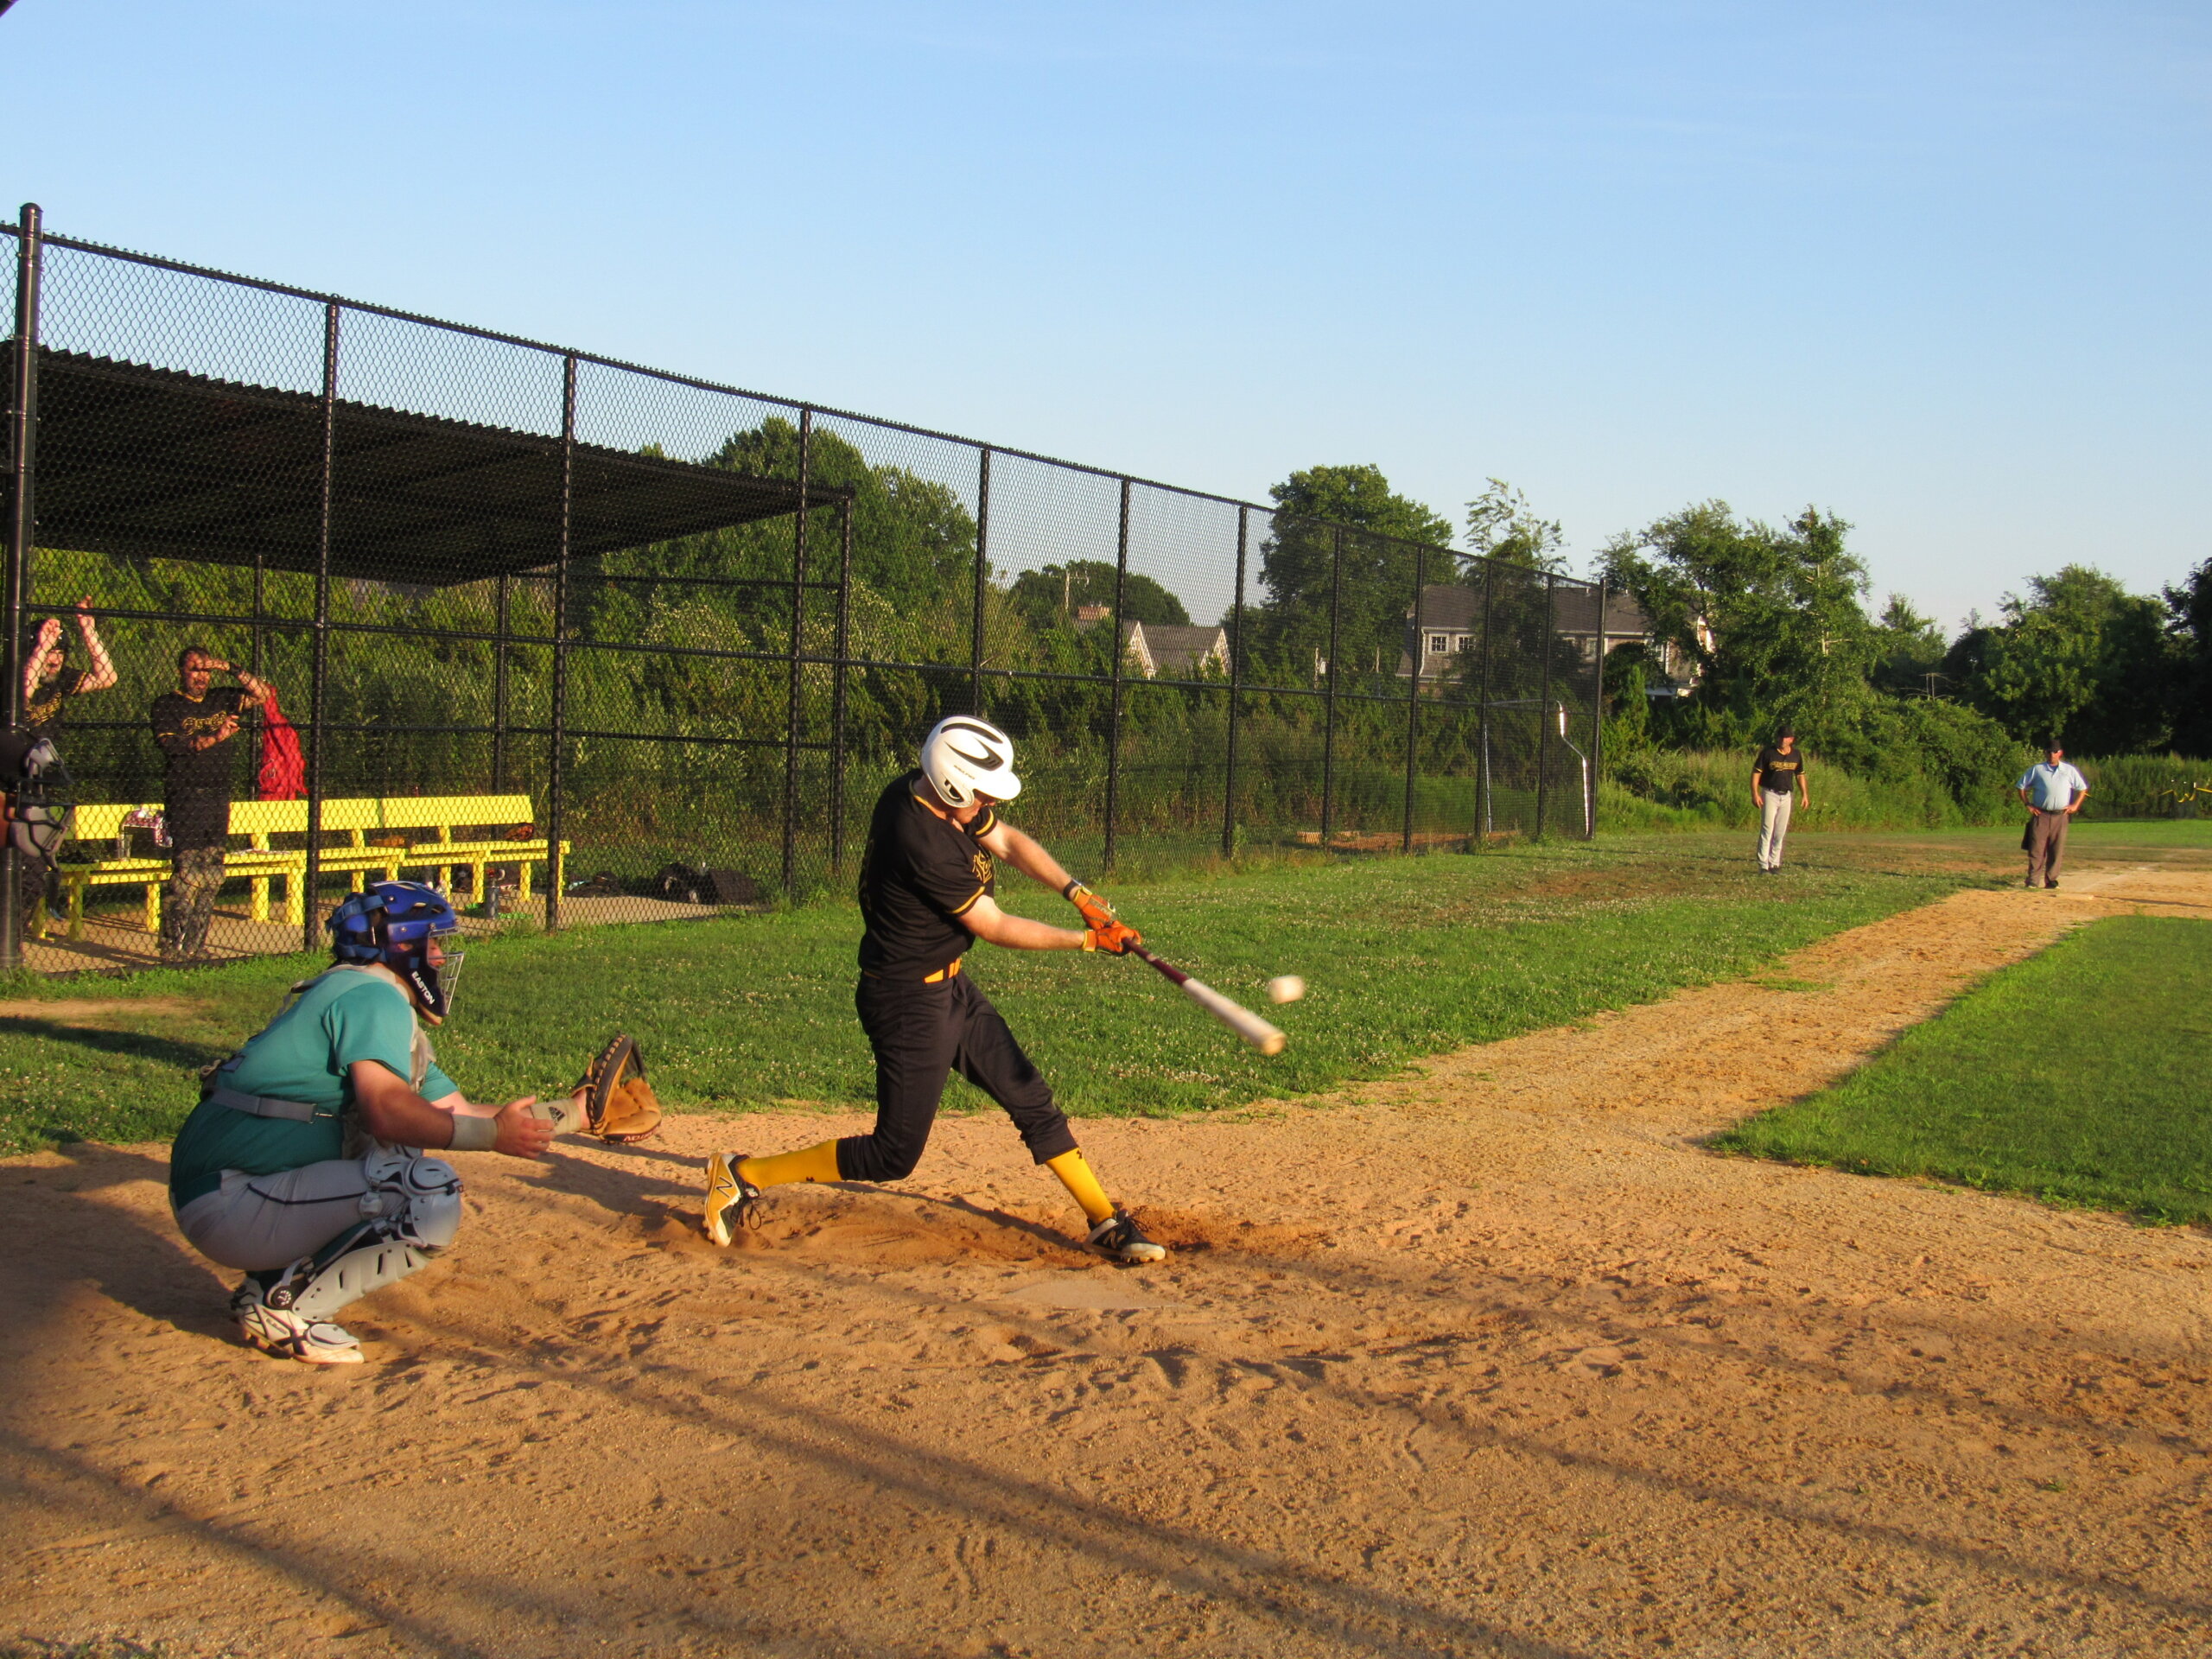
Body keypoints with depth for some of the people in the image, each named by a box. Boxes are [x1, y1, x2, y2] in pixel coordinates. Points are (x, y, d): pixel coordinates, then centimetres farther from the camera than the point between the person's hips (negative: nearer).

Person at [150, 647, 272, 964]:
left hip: (219, 798, 6)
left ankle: (196, 948, 10)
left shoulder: (221, 700, 16)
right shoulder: (167, 705, 2)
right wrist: (213, 738, -20)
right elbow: (170, 743, -12)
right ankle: (173, 951, -8)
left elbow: (262, 694, 11)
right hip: (185, 798, -6)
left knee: (212, 879, 5)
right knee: (188, 878, -12)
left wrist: (232, 670, 1)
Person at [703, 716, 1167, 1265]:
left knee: (1032, 1100, 11)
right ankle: (743, 1175, 11)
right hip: (910, 1002, -10)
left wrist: (1077, 891, -4)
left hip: (950, 987, 10)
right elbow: (996, 928, -19)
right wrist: (1087, 939, -9)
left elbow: (1009, 841, 10)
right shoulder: (923, 842, -30)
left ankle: (1105, 1220, 20)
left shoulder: (930, 792, -3)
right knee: (893, 1156, -1)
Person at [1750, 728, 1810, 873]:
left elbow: (1800, 775, 17)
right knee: (1767, 830, -10)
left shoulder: (1796, 755, 6)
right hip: (1770, 794, -5)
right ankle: (1763, 866, -12)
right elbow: (1756, 772, -9)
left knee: (1781, 832, 8)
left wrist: (1804, 794, 10)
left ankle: (1774, 863, 16)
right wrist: (1755, 793, -18)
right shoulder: (1768, 752, -9)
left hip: (1786, 796, 5)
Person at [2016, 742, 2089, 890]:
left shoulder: (2069, 770, 9)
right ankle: (2033, 881, -8)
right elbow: (2021, 786, 12)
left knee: (2057, 850, 2)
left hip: (2061, 816, 1)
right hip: (2041, 815, -1)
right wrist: (2027, 804, 2)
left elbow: (2083, 788, 17)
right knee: (2037, 848, -8)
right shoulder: (2036, 770, 7)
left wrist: (2075, 805, 5)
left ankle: (2051, 880, 10)